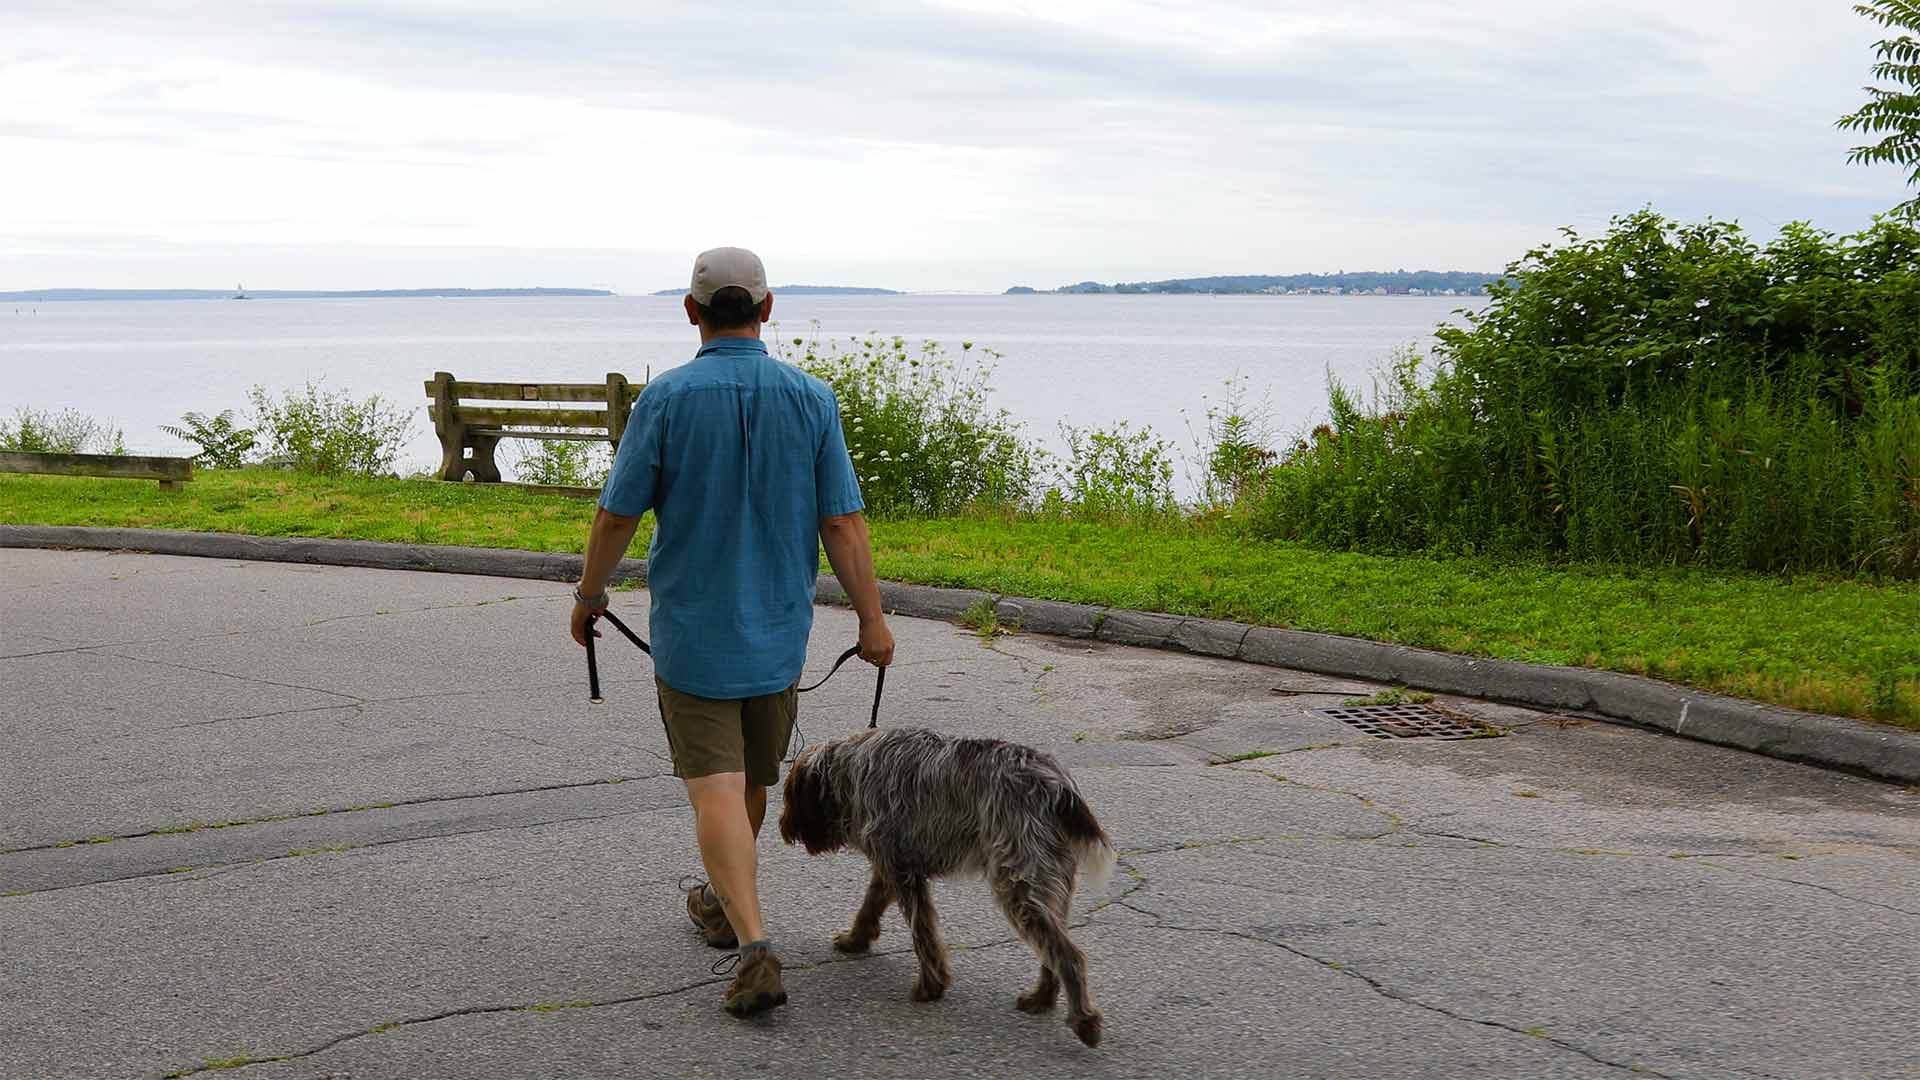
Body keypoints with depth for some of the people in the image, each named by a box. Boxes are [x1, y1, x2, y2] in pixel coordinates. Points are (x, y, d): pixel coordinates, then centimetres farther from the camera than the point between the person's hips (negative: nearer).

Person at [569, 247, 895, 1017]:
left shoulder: (666, 398, -11)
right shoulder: (811, 400, -6)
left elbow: (617, 515, -7)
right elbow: (842, 523, -7)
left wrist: (589, 594, 10)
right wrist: (872, 618, 2)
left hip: (691, 629, -3)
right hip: (778, 629, 3)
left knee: (716, 787, -4)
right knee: (751, 779, 20)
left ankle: (755, 946, -17)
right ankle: (726, 907, 41)